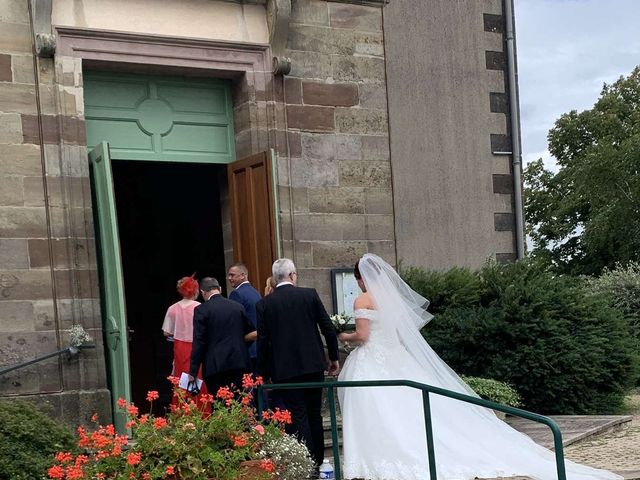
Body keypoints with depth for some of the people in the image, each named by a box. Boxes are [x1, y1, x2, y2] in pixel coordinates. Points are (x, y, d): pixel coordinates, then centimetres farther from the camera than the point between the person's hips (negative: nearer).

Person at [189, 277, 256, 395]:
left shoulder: (201, 310, -5)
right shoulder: (238, 306, 7)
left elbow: (198, 343, -7)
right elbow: (251, 333, 9)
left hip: (215, 367, -4)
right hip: (239, 364, 4)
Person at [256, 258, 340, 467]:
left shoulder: (264, 304, -2)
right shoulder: (310, 295, -1)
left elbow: (262, 341, -3)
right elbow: (328, 329, 0)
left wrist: (264, 374, 5)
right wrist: (334, 357, 13)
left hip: (285, 369, -2)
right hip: (313, 364, 2)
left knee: (297, 416, 2)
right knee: (314, 414, 14)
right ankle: (318, 461, 22)